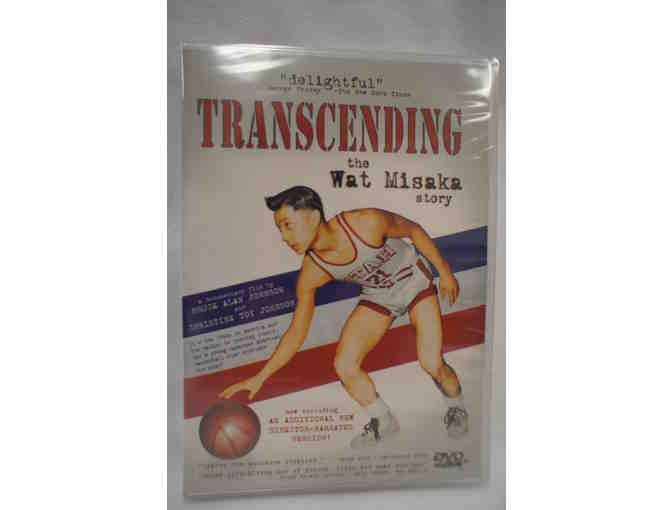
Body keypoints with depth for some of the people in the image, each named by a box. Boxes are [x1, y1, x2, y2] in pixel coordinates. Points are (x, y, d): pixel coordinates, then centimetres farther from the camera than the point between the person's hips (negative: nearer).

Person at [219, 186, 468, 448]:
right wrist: (260, 377, -16)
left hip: (414, 281, -3)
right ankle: (384, 422, 19)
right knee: (344, 366, -9)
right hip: (377, 296, 3)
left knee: (431, 364, -14)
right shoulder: (311, 272, -22)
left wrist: (444, 271, -6)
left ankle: (456, 408, 23)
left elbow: (413, 229, -13)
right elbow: (296, 333, -12)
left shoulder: (368, 222, -34)